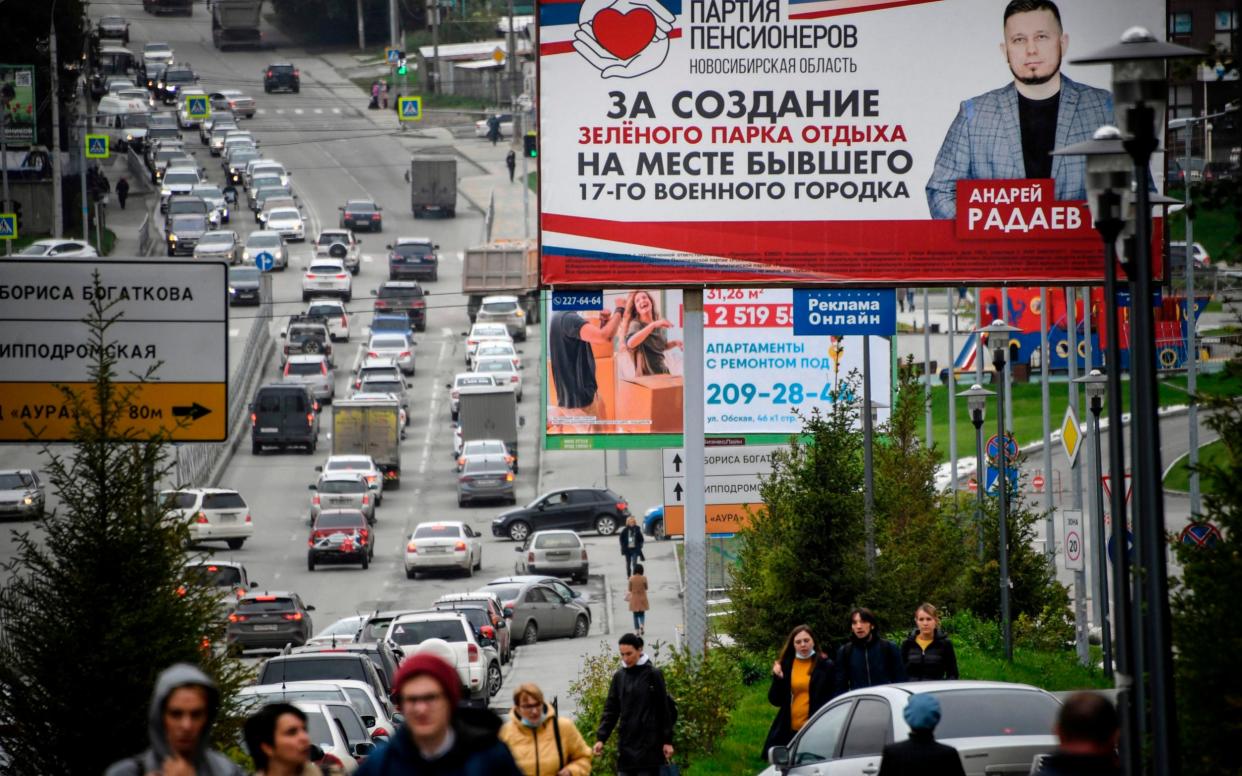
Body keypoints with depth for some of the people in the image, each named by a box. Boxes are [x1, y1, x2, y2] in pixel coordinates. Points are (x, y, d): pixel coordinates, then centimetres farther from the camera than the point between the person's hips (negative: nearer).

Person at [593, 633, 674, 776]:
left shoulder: (653, 674, -4)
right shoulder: (619, 677, 7)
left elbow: (664, 710, -2)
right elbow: (610, 710, 9)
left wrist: (667, 741, -5)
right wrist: (600, 738, -1)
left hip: (648, 744, -4)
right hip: (626, 745, 4)